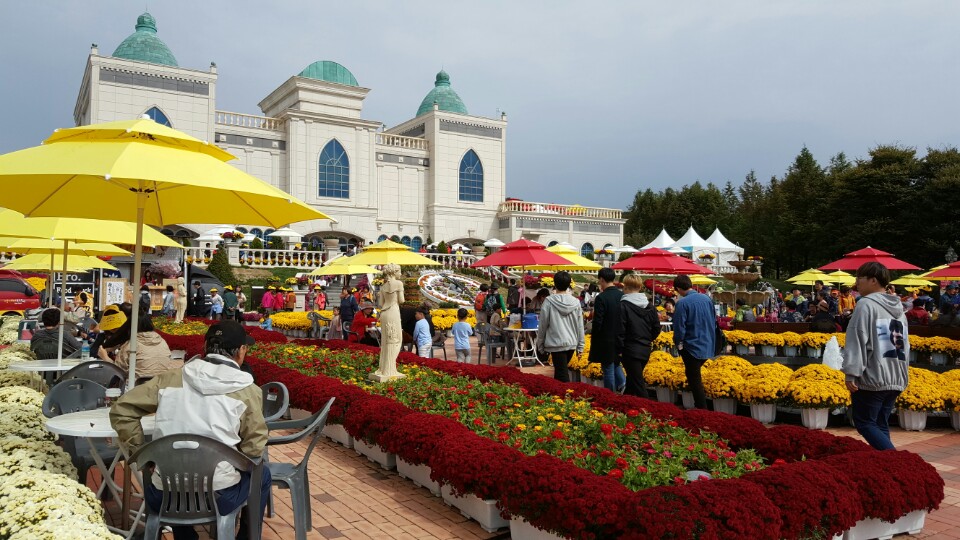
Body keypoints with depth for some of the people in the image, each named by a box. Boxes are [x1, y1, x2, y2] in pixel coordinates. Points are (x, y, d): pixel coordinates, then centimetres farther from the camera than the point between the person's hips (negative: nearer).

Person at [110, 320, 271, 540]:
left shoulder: (169, 378, 3)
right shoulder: (248, 391, -6)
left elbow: (121, 410, 8)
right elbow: (254, 450, -2)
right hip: (218, 499, -3)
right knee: (261, 474, 28)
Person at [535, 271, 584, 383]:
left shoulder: (549, 301, -11)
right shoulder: (576, 302, 0)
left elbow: (543, 325, -5)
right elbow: (580, 326, 4)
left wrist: (540, 344, 7)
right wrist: (580, 346, 13)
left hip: (556, 343, -4)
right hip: (572, 343, 5)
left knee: (562, 375, -2)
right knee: (560, 370, 20)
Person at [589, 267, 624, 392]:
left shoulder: (601, 298, -19)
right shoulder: (623, 295, 0)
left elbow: (597, 322, -18)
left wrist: (594, 339, -3)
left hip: (606, 341, -6)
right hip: (621, 339, 6)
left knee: (608, 370, 4)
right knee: (616, 364, 25)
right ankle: (623, 385, 9)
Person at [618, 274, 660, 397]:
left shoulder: (624, 305, -14)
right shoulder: (649, 306, 5)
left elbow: (620, 330, -15)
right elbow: (657, 328, 8)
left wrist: (620, 349, -7)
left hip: (631, 350, -7)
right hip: (646, 350, 7)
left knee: (638, 384, -4)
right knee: (632, 379, 21)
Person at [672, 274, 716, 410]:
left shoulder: (682, 303, -17)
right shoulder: (707, 299, 3)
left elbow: (679, 327, -16)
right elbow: (714, 322, 13)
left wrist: (679, 344, 0)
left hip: (692, 347, -7)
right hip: (707, 346, 7)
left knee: (694, 380, 2)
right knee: (694, 375, 21)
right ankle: (701, 406, 26)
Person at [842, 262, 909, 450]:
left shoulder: (866, 304, -11)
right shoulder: (898, 308, 15)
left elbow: (857, 340, -16)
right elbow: (905, 343, 18)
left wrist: (851, 373, -16)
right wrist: (901, 372, 23)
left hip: (872, 378, -8)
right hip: (896, 379, 8)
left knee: (865, 423, 1)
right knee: (881, 425, 14)